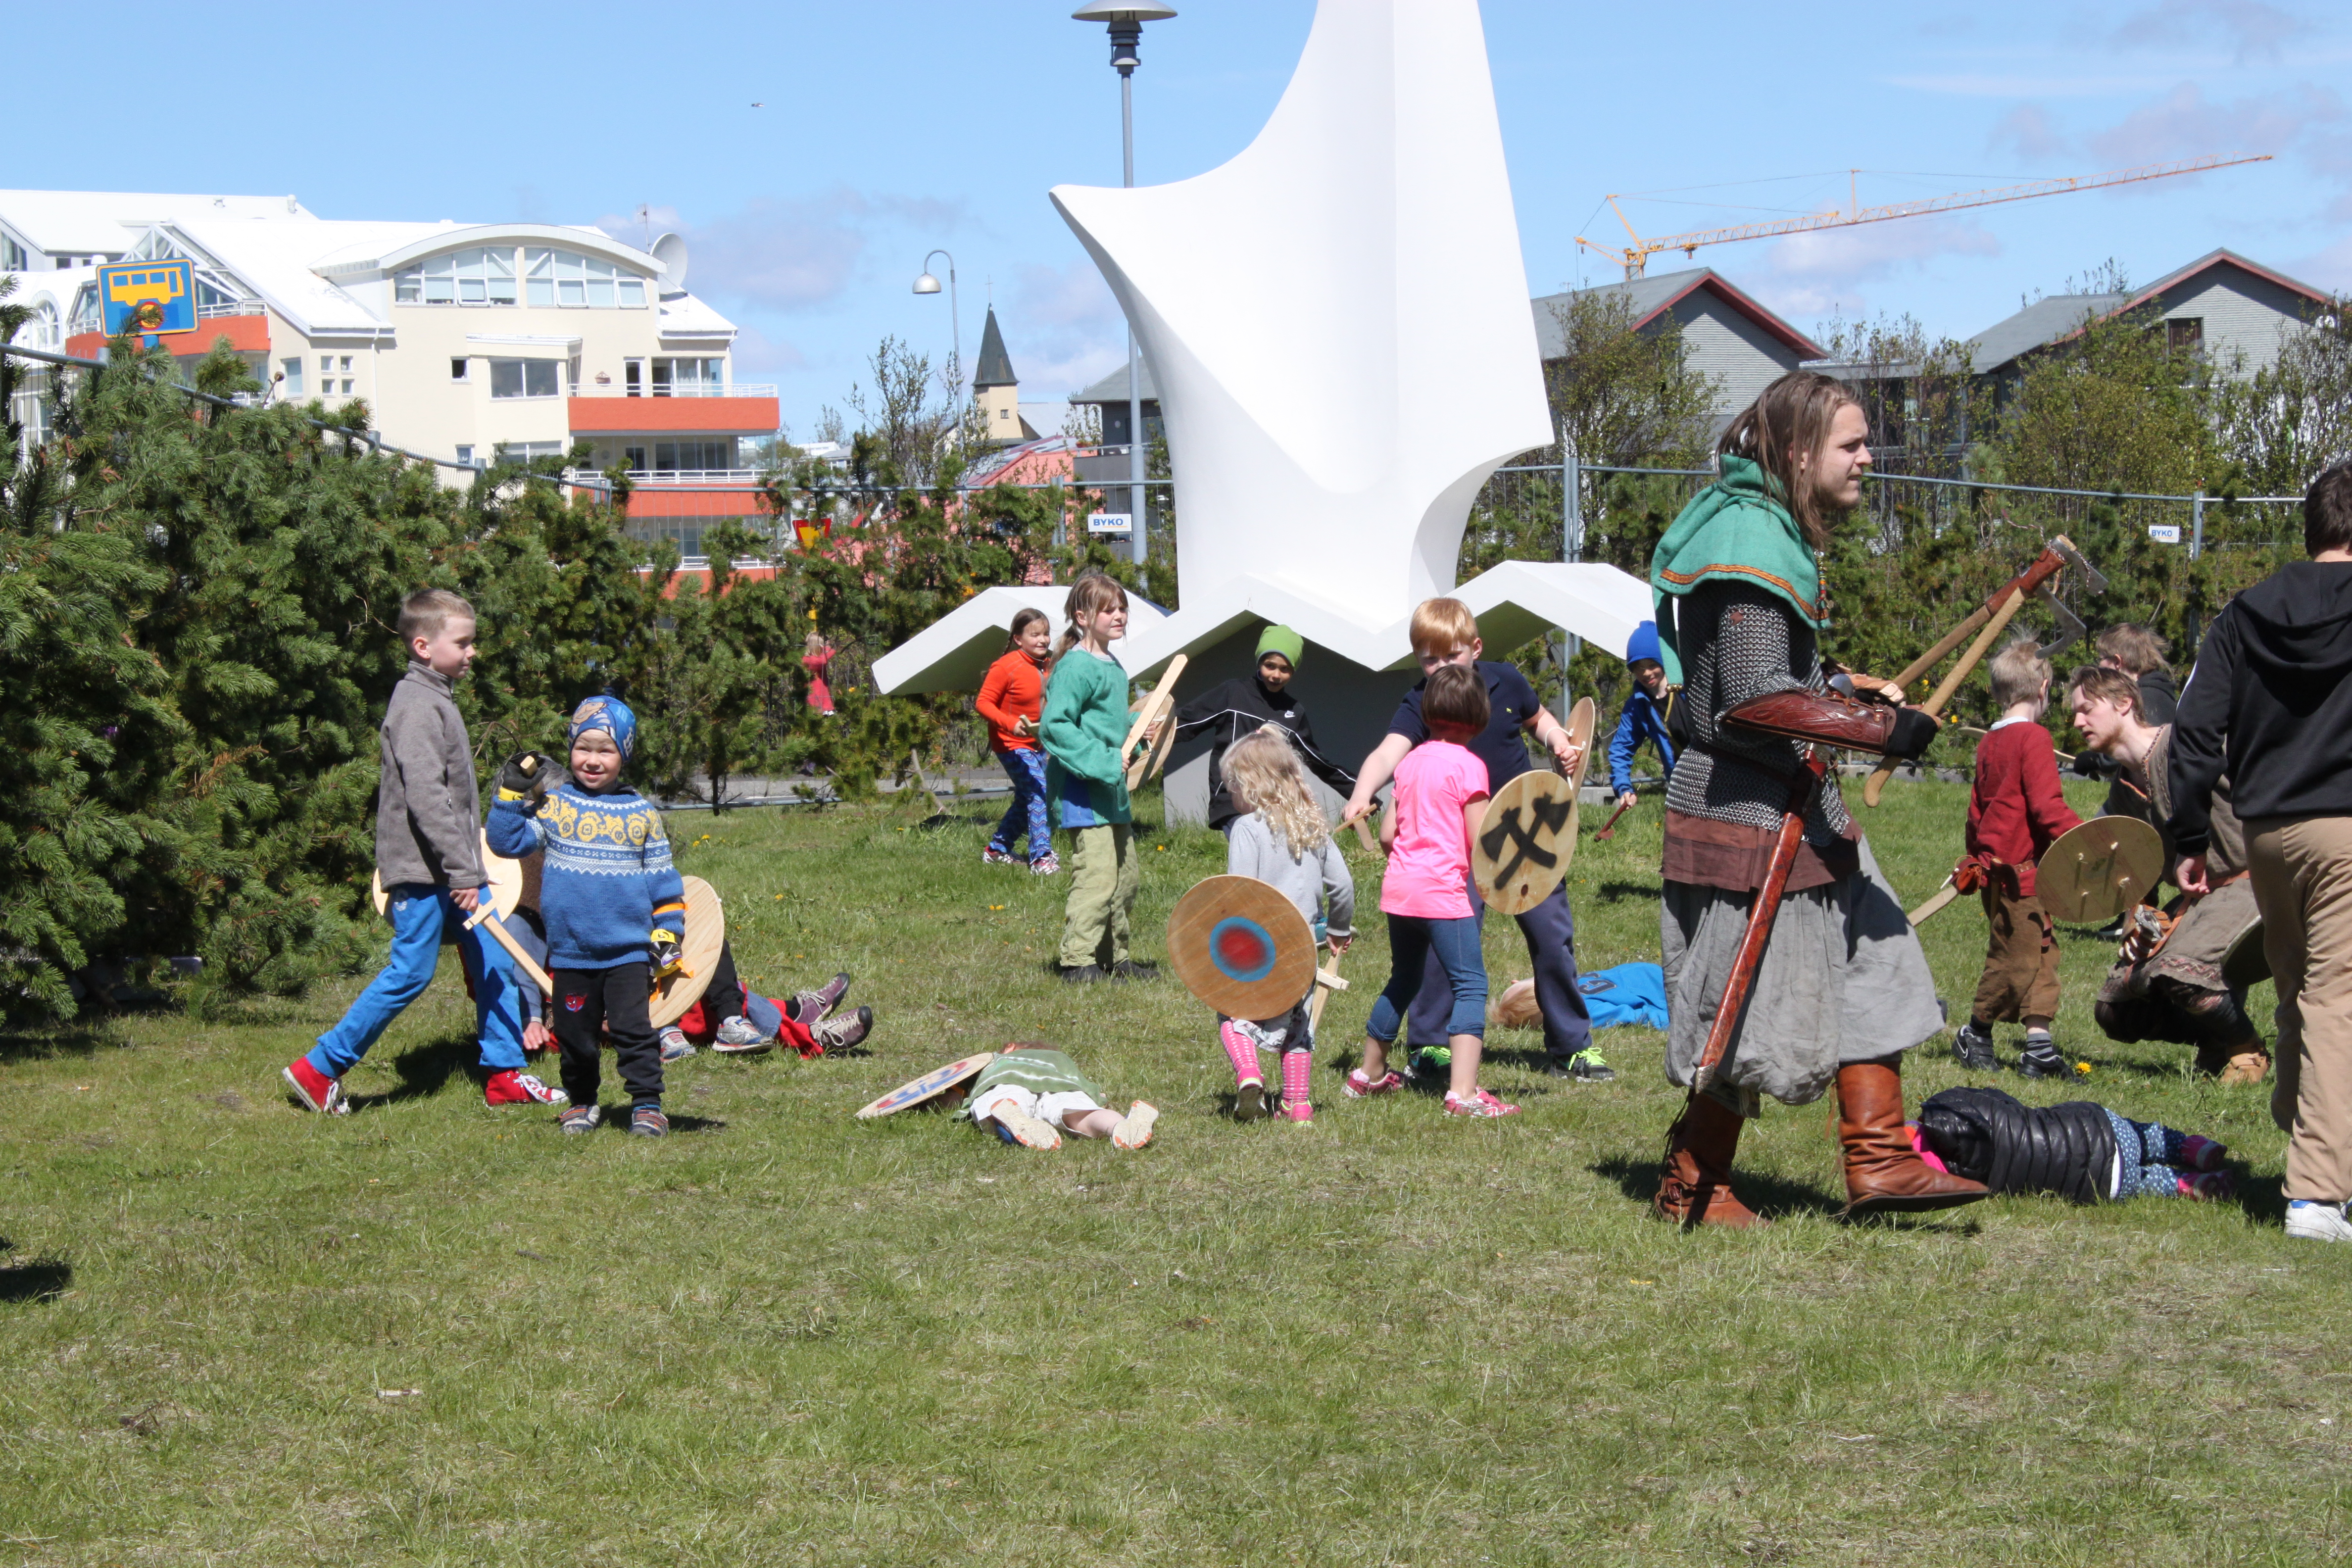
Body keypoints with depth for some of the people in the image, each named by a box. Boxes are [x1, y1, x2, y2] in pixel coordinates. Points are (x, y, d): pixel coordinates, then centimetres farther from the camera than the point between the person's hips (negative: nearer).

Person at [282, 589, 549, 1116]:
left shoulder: (439, 700, 15)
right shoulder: (417, 707, -16)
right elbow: (424, 798, -23)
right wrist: (462, 873, -24)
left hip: (453, 869, 10)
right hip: (422, 871, -10)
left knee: (492, 963, 8)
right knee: (410, 973, -5)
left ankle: (505, 1076, 15)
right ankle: (319, 1069, 4)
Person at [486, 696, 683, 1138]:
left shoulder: (642, 815, 4)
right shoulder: (551, 805, 3)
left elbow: (663, 881, 9)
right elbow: (507, 842, -1)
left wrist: (668, 935, 4)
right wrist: (513, 794, -9)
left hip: (629, 951, -1)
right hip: (570, 953, 1)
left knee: (633, 1030, -8)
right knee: (576, 1035, 11)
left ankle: (647, 1105, 0)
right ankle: (582, 1102, 27)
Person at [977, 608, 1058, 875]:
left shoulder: (1048, 666, 4)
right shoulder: (1006, 667, -19)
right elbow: (984, 703, -19)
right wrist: (1010, 724, -32)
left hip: (1037, 744, 8)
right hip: (1012, 745, -8)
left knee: (1026, 800, 17)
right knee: (1040, 794, -19)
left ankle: (996, 850, 33)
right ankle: (1041, 858, -17)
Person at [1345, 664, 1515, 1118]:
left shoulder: (1411, 762, 12)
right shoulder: (1467, 765, -8)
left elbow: (1387, 834, 12)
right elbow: (1480, 844, -12)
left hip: (1398, 889, 7)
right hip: (1443, 892, -7)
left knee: (1403, 981, 23)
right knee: (1470, 985, -9)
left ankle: (1368, 1074, 36)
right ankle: (1463, 1092, -23)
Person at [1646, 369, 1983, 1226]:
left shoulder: (1771, 530, 14)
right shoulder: (1751, 541, -19)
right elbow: (1756, 699, -25)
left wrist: (1848, 691, 16)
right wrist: (1880, 728, -23)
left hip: (1790, 806, 10)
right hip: (1746, 812, -10)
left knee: (1870, 961, 9)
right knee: (1754, 1008, -2)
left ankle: (1878, 1158, 13)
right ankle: (1691, 1189, 12)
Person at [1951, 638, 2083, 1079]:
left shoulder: (1988, 742, 12)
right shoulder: (2034, 738, -13)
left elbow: (1977, 810, 20)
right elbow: (2047, 807, -20)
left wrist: (1975, 858, 31)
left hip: (1995, 864, 9)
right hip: (2019, 870, -9)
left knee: (2040, 950, 8)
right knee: (2015, 958, 0)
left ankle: (2039, 1045, 4)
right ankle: (1974, 1037, 13)